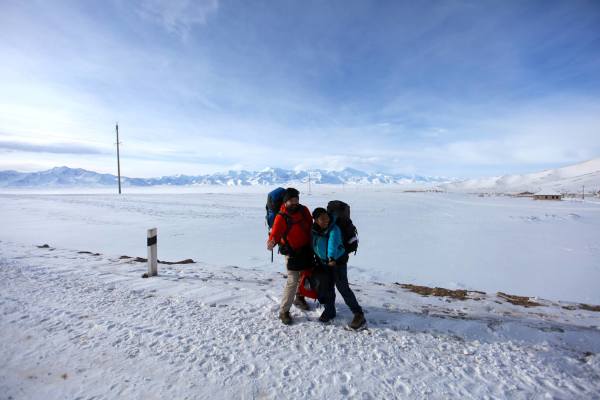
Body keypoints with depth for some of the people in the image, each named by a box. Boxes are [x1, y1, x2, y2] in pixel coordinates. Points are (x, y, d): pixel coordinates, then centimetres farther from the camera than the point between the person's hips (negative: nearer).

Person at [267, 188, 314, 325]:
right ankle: (284, 311, 7)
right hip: (293, 253, -6)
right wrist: (271, 243, -47)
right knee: (292, 281, -8)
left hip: (307, 250, 6)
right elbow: (275, 234, -25)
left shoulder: (304, 210, -2)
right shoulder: (281, 217, -19)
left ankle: (299, 298, 46)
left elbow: (311, 226, 10)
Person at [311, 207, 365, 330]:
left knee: (343, 287, -8)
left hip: (338, 261, -5)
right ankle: (329, 311, 31)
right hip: (323, 263, 5)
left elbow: (333, 243, -41)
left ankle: (358, 314, 6)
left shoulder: (333, 229, -24)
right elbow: (313, 246, 8)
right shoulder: (314, 230, -8)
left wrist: (332, 257, -56)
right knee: (326, 287, 10)